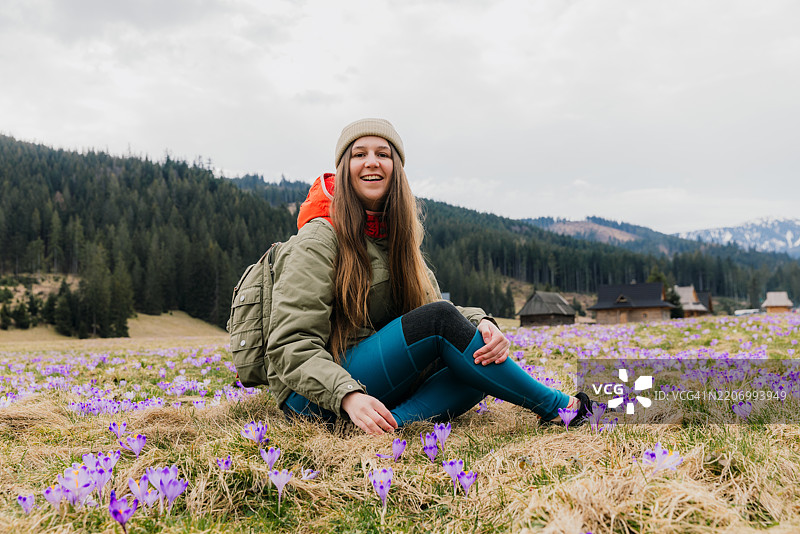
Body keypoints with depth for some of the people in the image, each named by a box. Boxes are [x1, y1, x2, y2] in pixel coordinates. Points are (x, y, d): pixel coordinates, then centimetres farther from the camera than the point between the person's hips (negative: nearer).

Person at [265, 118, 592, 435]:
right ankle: (556, 407, -15)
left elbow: (430, 301, 3)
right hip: (314, 397, -7)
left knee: (484, 361, -14)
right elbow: (291, 346, -18)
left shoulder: (394, 236, 12)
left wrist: (481, 324, -19)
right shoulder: (320, 238, -12)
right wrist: (348, 396, -33)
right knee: (437, 320, -26)